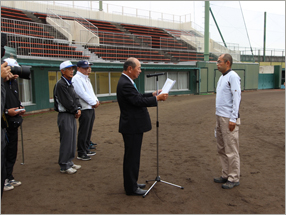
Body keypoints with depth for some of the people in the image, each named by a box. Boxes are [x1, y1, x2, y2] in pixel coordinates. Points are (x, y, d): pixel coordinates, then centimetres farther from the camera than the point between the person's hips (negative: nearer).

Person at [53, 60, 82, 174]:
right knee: (66, 141, -4)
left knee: (72, 140, 14)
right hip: (65, 115, -9)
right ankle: (64, 166, 6)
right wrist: (76, 111, -8)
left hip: (72, 115, 9)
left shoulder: (70, 83, 15)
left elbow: (75, 98, 15)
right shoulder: (60, 84, -15)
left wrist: (79, 108, -1)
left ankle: (69, 162, 25)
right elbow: (67, 102, -18)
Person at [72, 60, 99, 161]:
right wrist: (94, 103, -15)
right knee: (83, 132, -4)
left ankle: (86, 149, 27)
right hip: (84, 109, -9)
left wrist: (96, 101, 0)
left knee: (88, 131, 15)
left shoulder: (86, 78, 18)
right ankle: (81, 153, 5)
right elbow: (82, 94, -19)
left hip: (91, 108, 9)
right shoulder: (76, 79, -12)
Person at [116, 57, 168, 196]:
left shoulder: (126, 82, 12)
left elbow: (138, 97, 18)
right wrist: (157, 98, -16)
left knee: (133, 157, 19)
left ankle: (132, 183, 32)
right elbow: (138, 101, -25)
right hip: (132, 127, -11)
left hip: (133, 126, 11)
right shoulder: (125, 84, -21)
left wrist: (153, 94, 11)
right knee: (132, 157, 0)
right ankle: (131, 188, 13)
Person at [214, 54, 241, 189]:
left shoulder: (233, 77, -11)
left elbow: (237, 98, -17)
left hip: (229, 118, -9)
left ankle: (234, 178, 8)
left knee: (231, 150, -2)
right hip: (220, 117, 10)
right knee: (222, 149, 14)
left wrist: (233, 119, -20)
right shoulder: (222, 77, 17)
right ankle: (226, 175, 24)